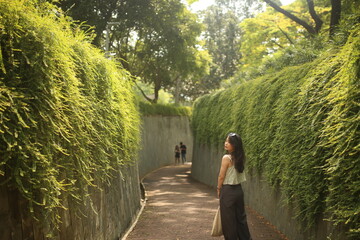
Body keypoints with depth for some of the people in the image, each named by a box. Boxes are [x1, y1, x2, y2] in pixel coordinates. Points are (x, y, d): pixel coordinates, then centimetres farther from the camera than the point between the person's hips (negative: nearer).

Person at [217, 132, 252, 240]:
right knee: (240, 217, 16)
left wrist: (219, 189, 3)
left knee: (228, 220, 4)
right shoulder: (240, 158, 3)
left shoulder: (226, 158, -17)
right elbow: (239, 174, 7)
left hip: (228, 191, -7)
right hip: (238, 189, 7)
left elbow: (221, 176, -13)